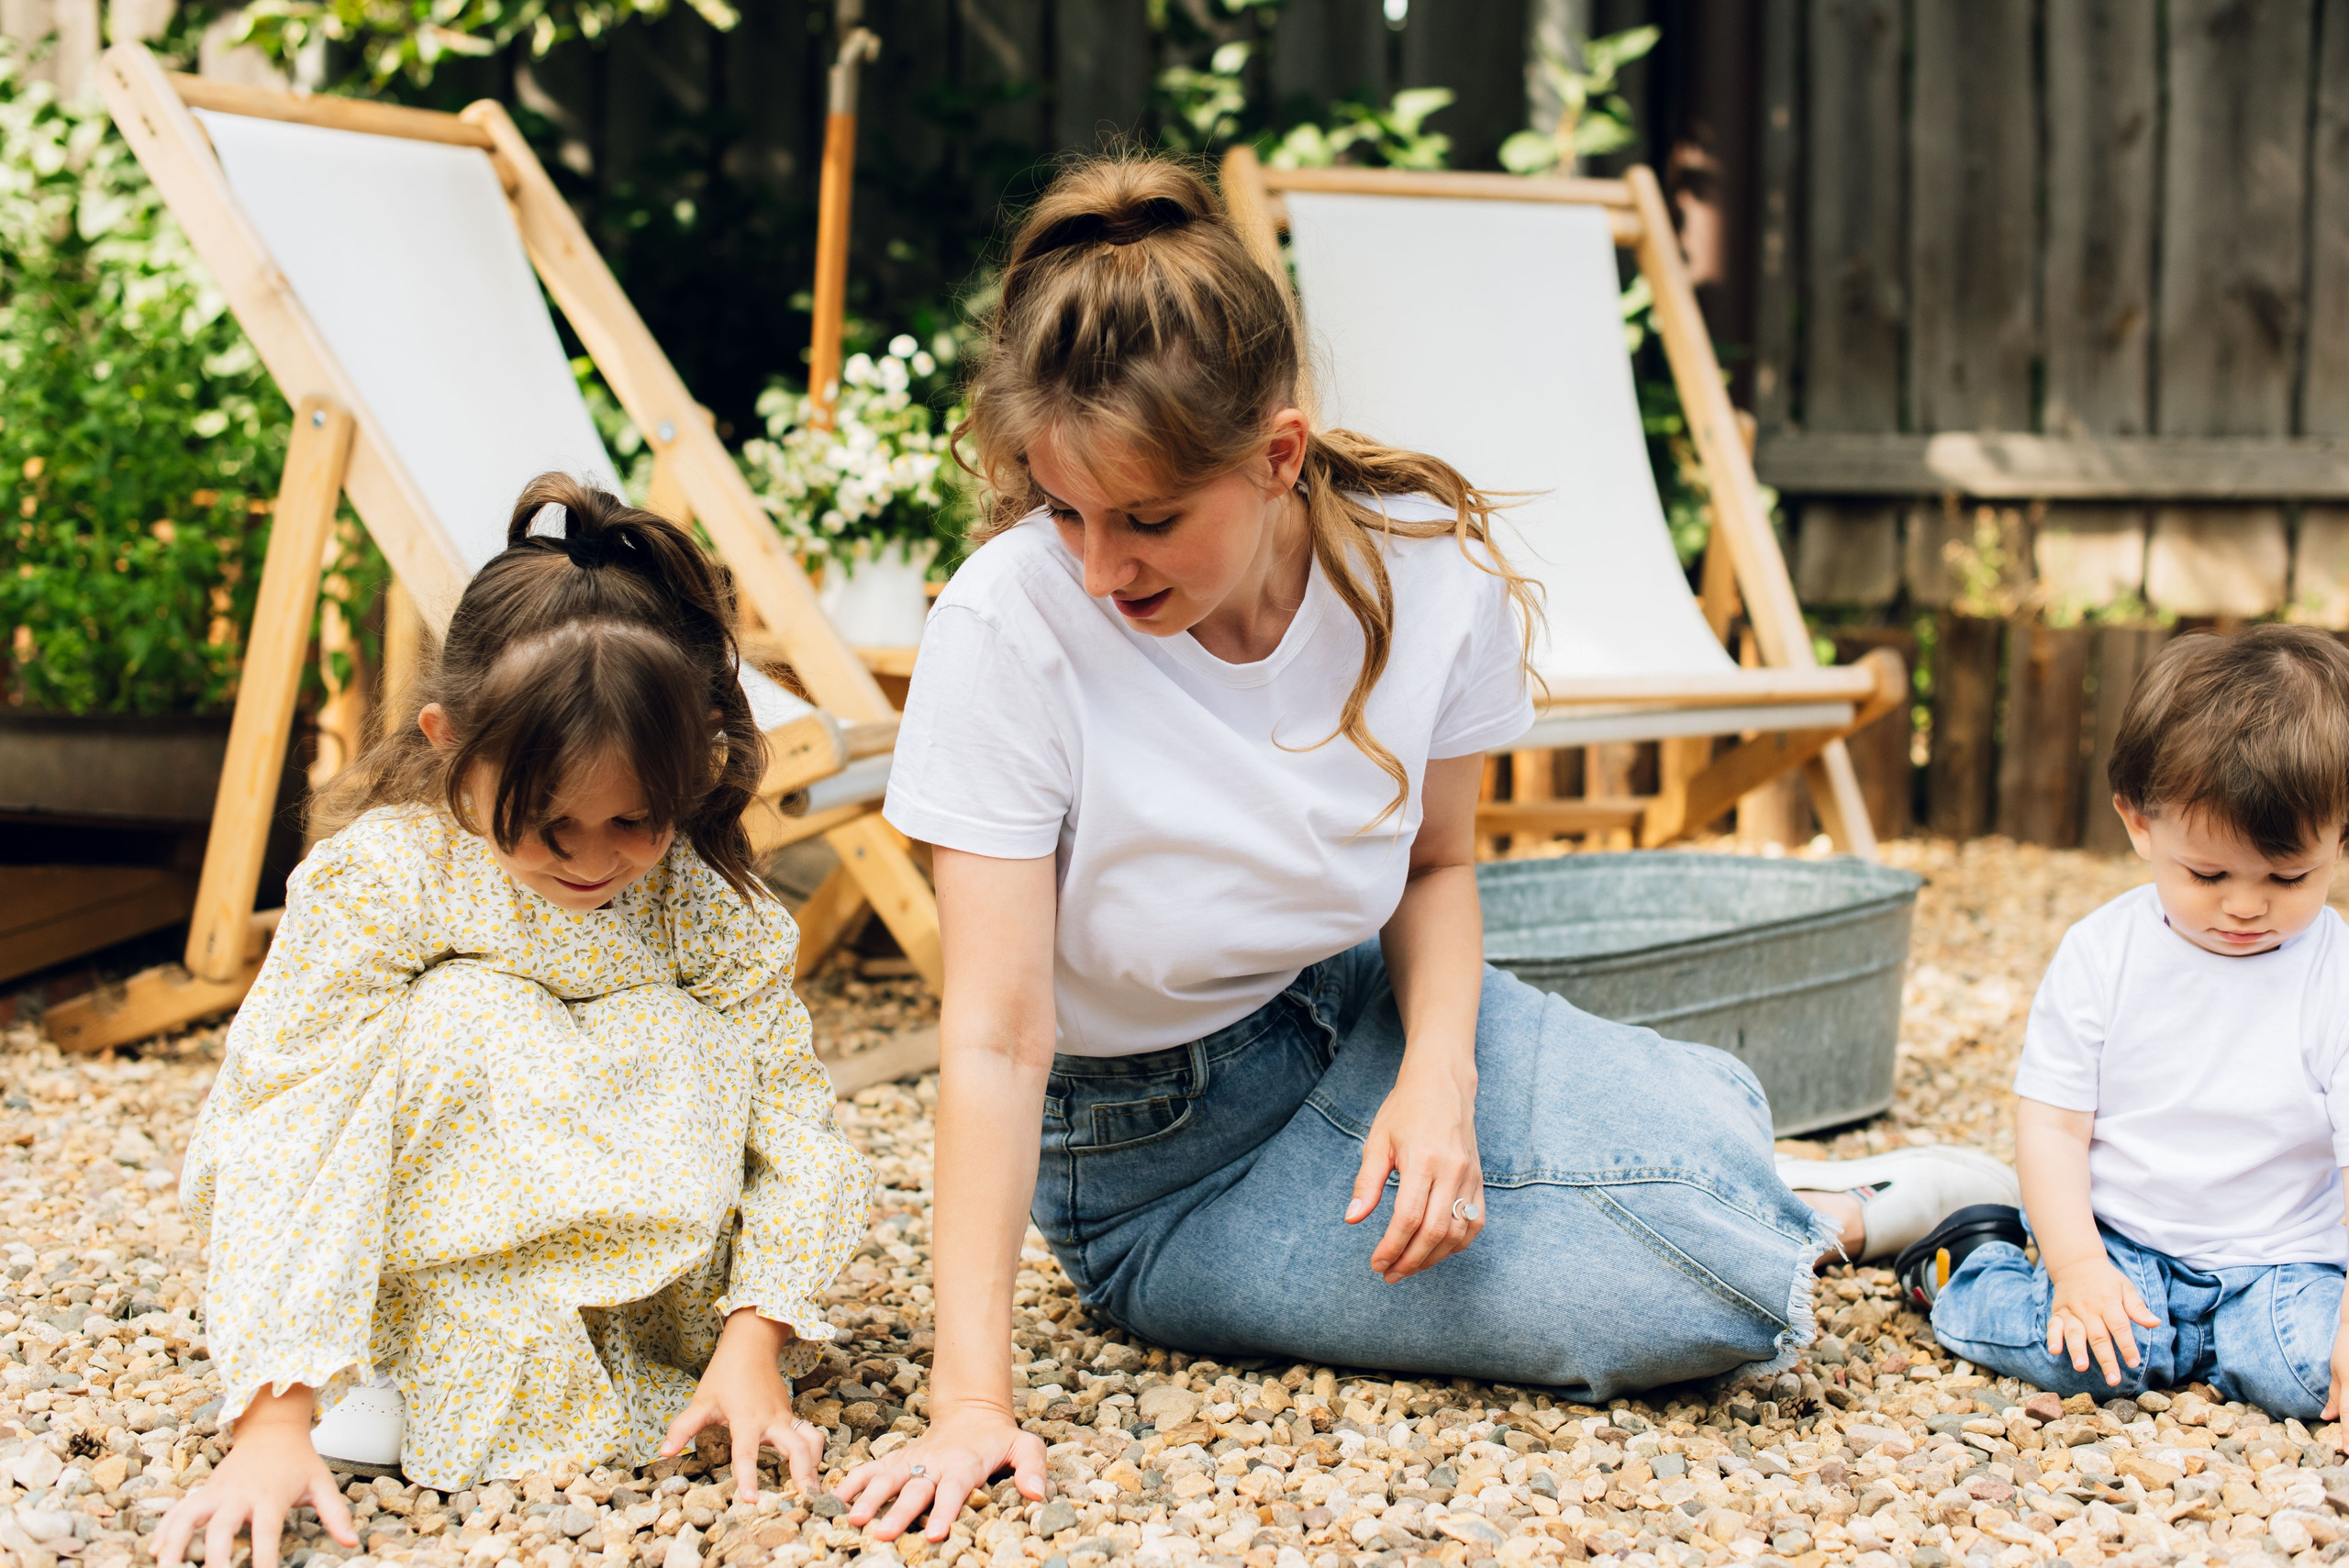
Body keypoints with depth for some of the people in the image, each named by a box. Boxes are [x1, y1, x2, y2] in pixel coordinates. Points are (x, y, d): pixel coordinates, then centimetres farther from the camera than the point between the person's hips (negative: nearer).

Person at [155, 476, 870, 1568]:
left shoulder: (708, 905, -17)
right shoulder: (378, 881, -26)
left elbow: (793, 1125, -15)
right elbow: (283, 1136, -32)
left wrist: (751, 1346, -27)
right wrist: (275, 1422, -40)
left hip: (618, 1248, 3)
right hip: (409, 1257, -3)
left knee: (709, 1039, -24)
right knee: (466, 1022, -30)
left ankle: (621, 1369, -13)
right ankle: (443, 1376, -22)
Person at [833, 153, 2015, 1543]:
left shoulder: (1436, 570, -16)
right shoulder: (1012, 629, -28)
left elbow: (1437, 864, 2)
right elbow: (997, 1036, -26)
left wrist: (1438, 1073, -18)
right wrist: (972, 1400, -30)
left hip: (1364, 1012, 4)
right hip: (1158, 1159, -4)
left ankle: (1818, 1215, 15)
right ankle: (1791, 1226, 15)